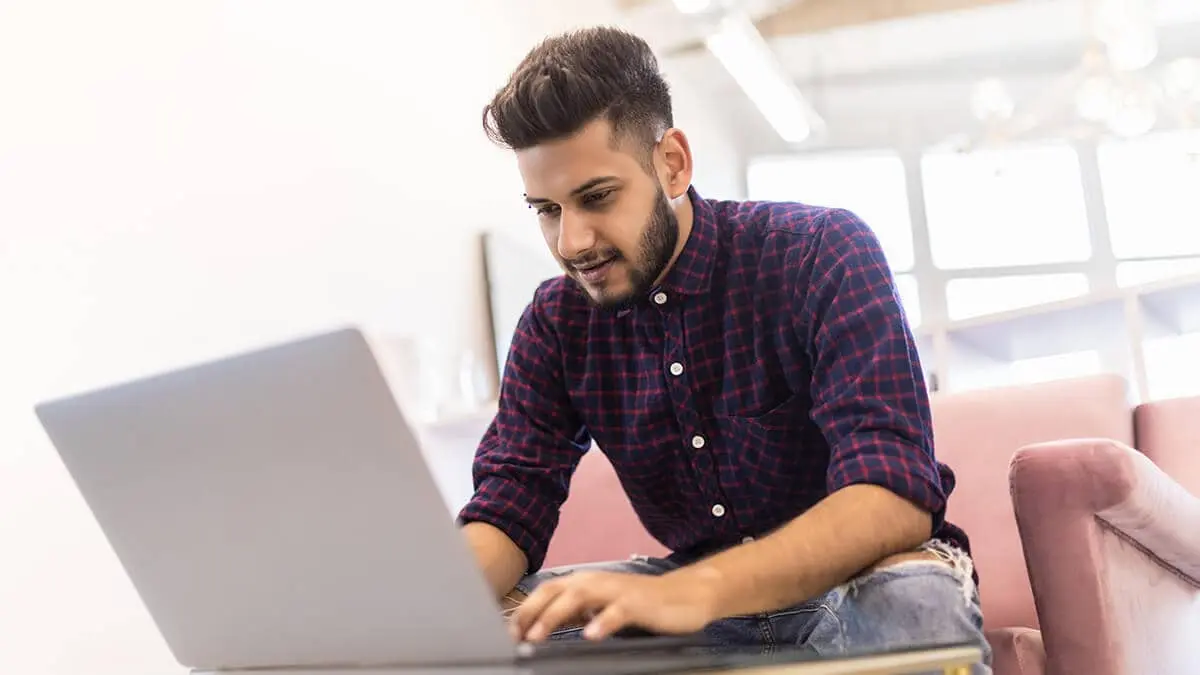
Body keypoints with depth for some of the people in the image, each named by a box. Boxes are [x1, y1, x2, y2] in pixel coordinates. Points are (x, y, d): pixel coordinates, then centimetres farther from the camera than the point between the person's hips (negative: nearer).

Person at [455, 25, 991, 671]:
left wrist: (694, 589, -47)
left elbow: (896, 497, -30)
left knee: (914, 604, -38)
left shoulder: (823, 255, -19)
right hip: (694, 587, 4)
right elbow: (507, 510, -5)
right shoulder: (555, 322, -3)